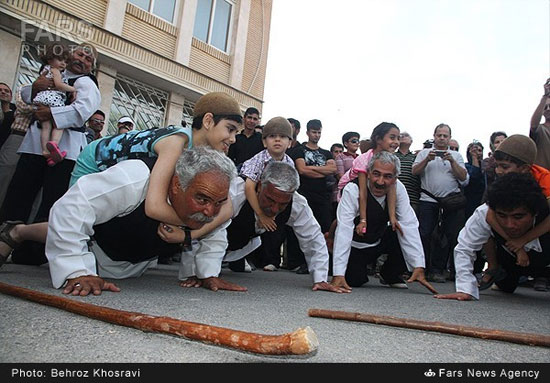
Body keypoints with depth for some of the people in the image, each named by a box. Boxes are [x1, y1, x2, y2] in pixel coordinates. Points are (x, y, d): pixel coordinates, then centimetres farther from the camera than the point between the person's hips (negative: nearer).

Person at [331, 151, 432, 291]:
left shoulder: (398, 188, -19)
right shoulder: (352, 189, -29)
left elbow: (409, 226, -21)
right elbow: (344, 229, -34)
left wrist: (419, 266, -29)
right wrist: (338, 274, -40)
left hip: (380, 240, 3)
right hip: (355, 245, -3)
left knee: (407, 237, -22)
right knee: (353, 281, -20)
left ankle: (389, 275, 5)